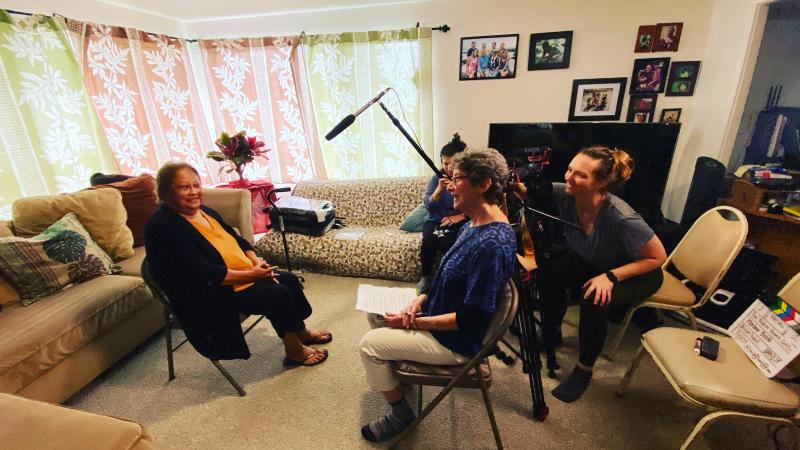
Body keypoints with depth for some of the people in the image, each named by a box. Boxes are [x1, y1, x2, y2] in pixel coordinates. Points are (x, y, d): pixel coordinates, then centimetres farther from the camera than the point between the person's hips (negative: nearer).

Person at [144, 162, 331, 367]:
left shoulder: (204, 211, 9)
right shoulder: (163, 227, -19)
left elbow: (237, 240, 14)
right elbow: (204, 274, -26)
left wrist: (256, 262, -4)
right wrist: (250, 275, -24)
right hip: (208, 295, -9)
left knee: (290, 280, 2)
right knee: (278, 294, -19)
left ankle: (302, 333, 24)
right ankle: (295, 352, 3)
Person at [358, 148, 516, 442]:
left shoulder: (492, 244, -31)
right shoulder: (475, 224, 1)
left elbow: (471, 318, -28)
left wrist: (414, 322, -21)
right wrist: (421, 299, -3)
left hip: (457, 341, -9)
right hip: (442, 315, 9)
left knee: (369, 345, -8)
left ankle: (400, 413, 15)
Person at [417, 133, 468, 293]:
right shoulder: (437, 179, -1)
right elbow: (428, 206, -10)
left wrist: (460, 216, -18)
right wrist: (439, 189, -26)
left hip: (460, 222, -1)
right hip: (435, 220, 1)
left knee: (447, 241, -33)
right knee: (429, 239, -31)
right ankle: (426, 276, -6)